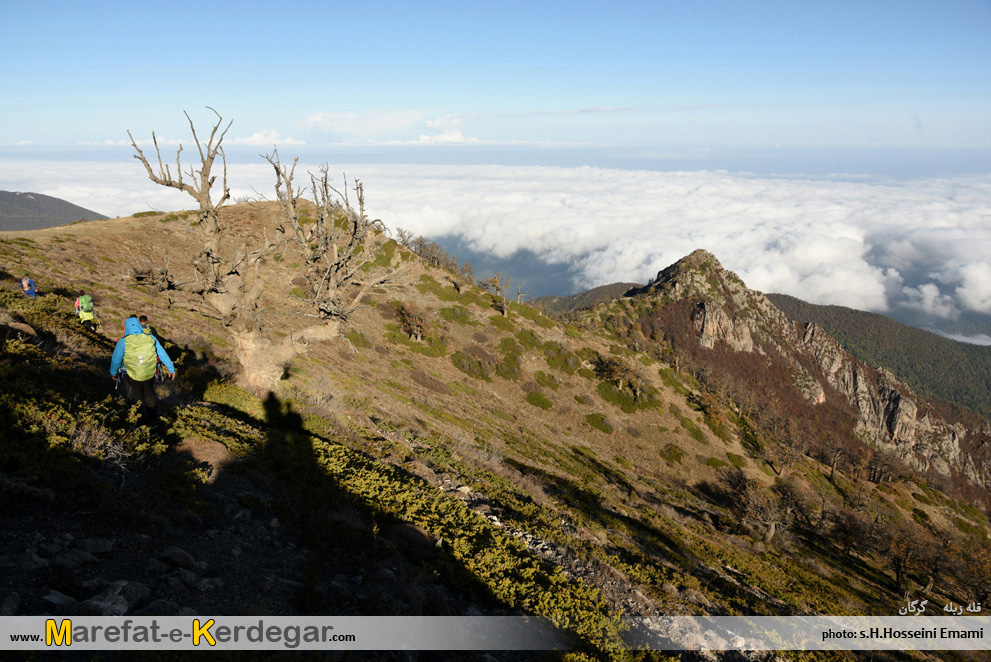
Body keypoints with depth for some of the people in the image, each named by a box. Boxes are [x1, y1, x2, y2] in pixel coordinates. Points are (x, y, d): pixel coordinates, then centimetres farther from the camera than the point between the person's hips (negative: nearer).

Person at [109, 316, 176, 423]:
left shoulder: (123, 342, -13)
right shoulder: (151, 339, -7)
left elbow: (116, 360, -2)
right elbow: (163, 355, 1)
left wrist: (113, 373, 17)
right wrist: (171, 369, 12)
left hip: (132, 377, -2)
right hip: (149, 375, 2)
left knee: (135, 399, 19)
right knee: (150, 397, 24)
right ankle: (152, 419, 39)